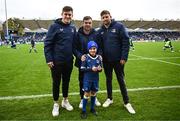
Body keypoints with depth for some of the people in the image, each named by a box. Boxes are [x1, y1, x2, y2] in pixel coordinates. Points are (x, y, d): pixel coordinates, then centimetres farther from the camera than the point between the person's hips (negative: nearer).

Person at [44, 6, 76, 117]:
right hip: (56, 61, -4)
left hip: (69, 61, 4)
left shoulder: (73, 28, 6)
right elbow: (47, 43, -10)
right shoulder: (55, 26, -8)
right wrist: (49, 59, -14)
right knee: (56, 82, 7)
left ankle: (65, 101, 33)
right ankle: (56, 104, 24)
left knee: (66, 81, 15)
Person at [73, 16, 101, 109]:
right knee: (82, 82, 10)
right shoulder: (78, 34, -5)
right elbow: (75, 48, -6)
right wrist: (80, 56, -23)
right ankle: (82, 99, 28)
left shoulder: (95, 34, -2)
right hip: (82, 62, -1)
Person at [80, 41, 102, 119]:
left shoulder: (99, 58, -1)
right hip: (87, 79, -3)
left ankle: (92, 108, 33)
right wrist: (91, 69, -23)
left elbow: (100, 68, 6)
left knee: (93, 93, 15)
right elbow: (82, 69, -12)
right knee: (87, 94, 2)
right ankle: (83, 110, 16)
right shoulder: (86, 57, -10)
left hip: (95, 79, 4)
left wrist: (100, 69, -17)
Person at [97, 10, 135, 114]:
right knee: (108, 79, 15)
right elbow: (99, 45, 9)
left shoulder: (119, 26, -8)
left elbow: (126, 42, -11)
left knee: (121, 80, 5)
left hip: (118, 59, -4)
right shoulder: (101, 30, 5)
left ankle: (127, 102, 17)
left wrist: (124, 57, -15)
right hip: (106, 60, 4)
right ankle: (109, 98, 32)